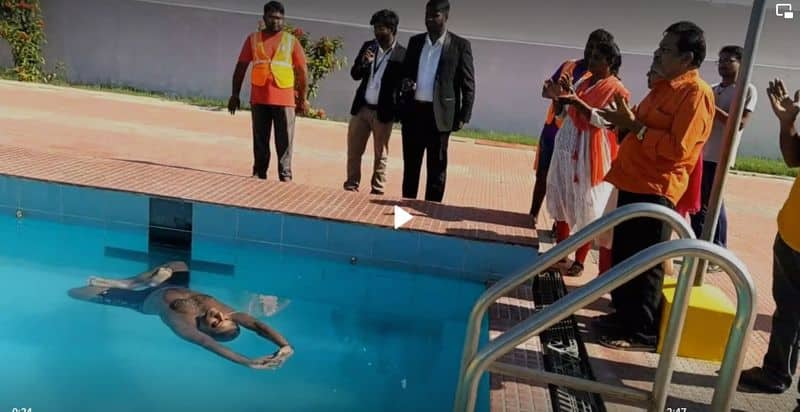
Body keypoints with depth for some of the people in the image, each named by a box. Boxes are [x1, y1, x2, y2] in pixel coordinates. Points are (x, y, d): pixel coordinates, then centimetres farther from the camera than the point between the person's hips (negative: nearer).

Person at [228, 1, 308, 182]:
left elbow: (302, 71, 4)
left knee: (284, 142, 0)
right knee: (260, 141, 9)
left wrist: (302, 99, 1)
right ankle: (259, 174, 18)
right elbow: (241, 67, 9)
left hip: (285, 99, -2)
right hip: (259, 99, 2)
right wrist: (235, 95, 5)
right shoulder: (253, 39, 8)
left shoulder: (291, 41, 4)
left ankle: (285, 176, 5)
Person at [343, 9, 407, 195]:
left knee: (380, 155, 6)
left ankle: (377, 192, 14)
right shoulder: (368, 46, 6)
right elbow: (354, 74, 7)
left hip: (383, 111, -4)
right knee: (353, 152, 8)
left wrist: (400, 109, -14)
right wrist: (364, 63, -13)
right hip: (361, 108, 4)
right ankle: (351, 187, 19)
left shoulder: (402, 55, -8)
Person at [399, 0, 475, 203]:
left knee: (437, 167, 4)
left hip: (439, 114, -4)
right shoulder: (415, 41, 11)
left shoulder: (460, 45, -2)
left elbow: (468, 84, -2)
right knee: (410, 164, 11)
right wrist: (405, 82, -4)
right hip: (413, 111, 4)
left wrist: (464, 116, -8)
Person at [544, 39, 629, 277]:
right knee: (561, 200, 11)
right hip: (567, 146, 7)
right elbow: (563, 114, 11)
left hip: (590, 153, -7)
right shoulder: (583, 82, 11)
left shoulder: (616, 90, -8)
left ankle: (580, 260, 10)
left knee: (586, 207, -1)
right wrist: (558, 98, -8)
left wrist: (576, 100, -26)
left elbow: (603, 121, -20)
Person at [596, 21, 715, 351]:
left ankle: (644, 332, 8)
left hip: (656, 189, -10)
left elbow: (677, 147, -22)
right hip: (634, 182, 10)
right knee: (622, 253, 15)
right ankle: (625, 314, 28)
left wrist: (634, 126, -18)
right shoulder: (665, 86, 16)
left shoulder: (696, 92, -14)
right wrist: (625, 122, 8)